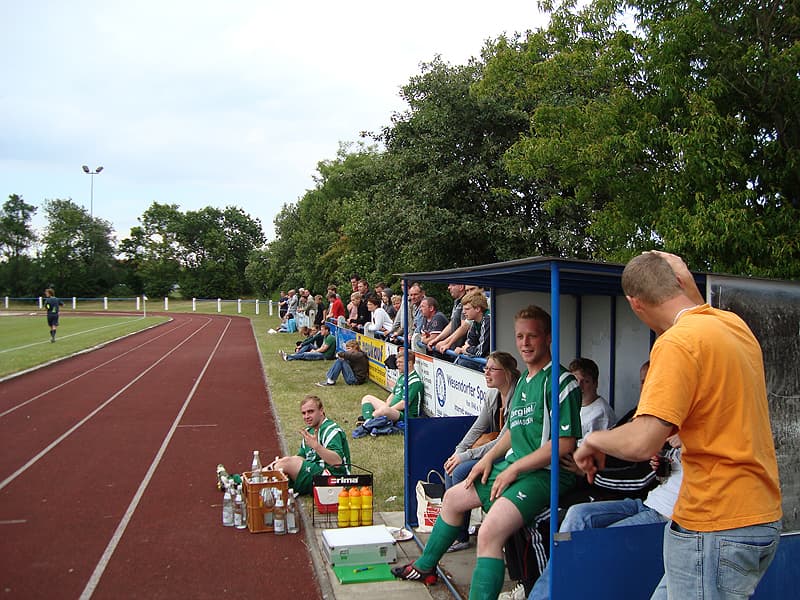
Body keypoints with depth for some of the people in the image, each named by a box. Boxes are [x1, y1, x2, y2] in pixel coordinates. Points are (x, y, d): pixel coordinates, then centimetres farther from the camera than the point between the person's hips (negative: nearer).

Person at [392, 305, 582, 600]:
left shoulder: (561, 381, -15)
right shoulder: (524, 380, 14)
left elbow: (565, 442, -22)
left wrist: (514, 468, -18)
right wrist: (489, 457, 7)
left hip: (544, 474, -10)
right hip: (514, 467, 10)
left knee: (489, 532, -30)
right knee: (453, 497, 20)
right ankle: (425, 567, 40)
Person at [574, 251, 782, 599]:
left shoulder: (678, 342, -20)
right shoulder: (735, 324, 7)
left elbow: (641, 443, -27)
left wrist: (594, 440, -8)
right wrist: (685, 279, 23)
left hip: (715, 526, -9)